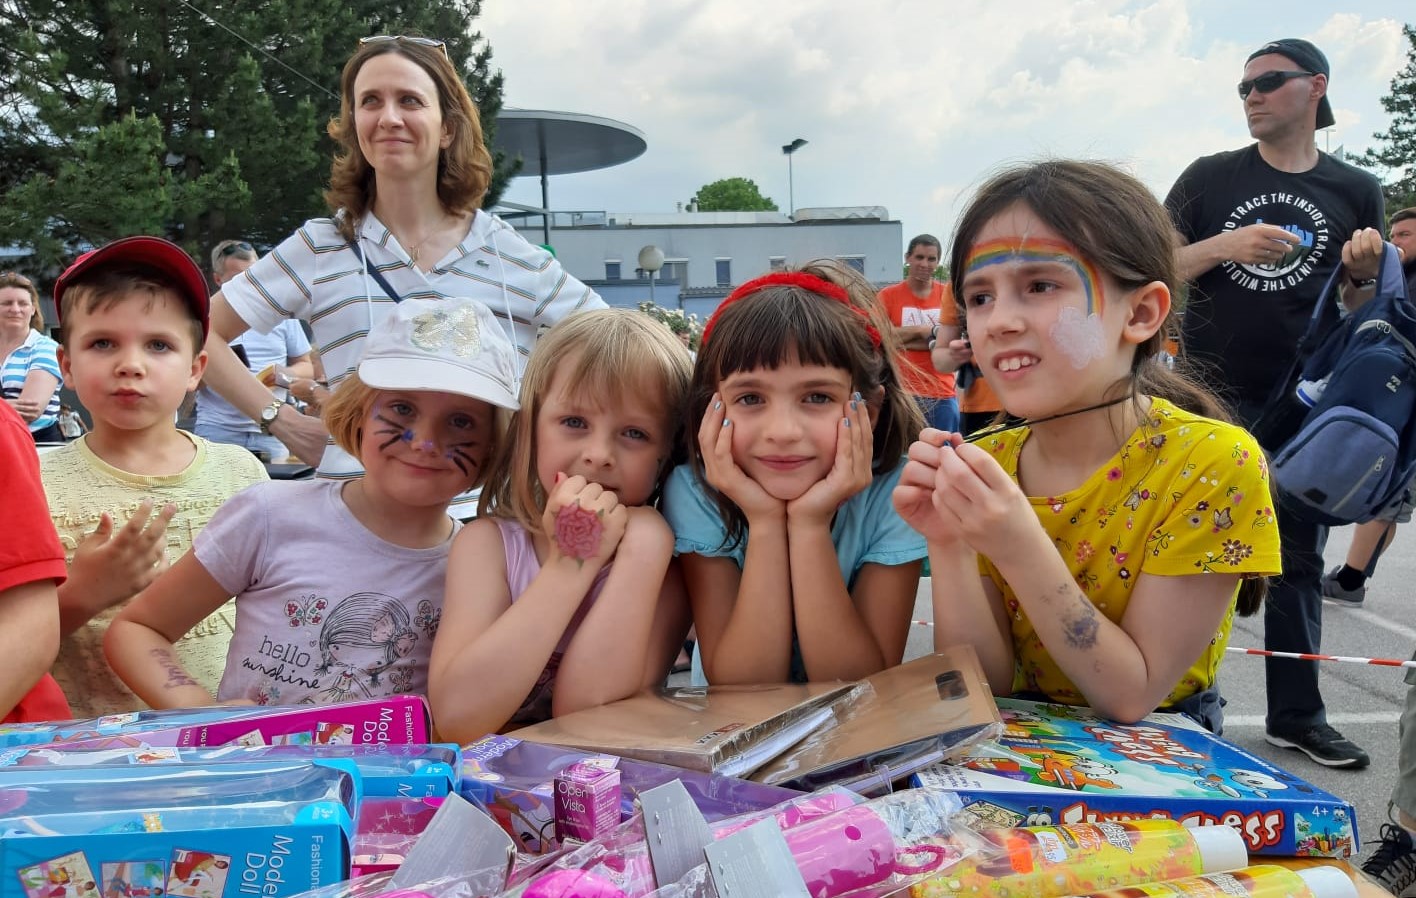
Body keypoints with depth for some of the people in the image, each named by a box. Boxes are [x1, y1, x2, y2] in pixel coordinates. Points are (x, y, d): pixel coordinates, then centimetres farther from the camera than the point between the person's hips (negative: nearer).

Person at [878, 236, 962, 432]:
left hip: (944, 395, 2)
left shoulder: (948, 294, 8)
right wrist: (925, 330, -10)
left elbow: (952, 341, -1)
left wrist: (903, 340, -9)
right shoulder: (888, 295, 5)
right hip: (904, 394, -2)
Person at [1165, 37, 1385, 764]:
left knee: (1298, 561, 9)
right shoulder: (1211, 177, 3)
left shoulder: (1357, 192, 7)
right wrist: (1224, 246, -17)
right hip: (1212, 399, -2)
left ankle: (1296, 713, 21)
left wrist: (1368, 271, -10)